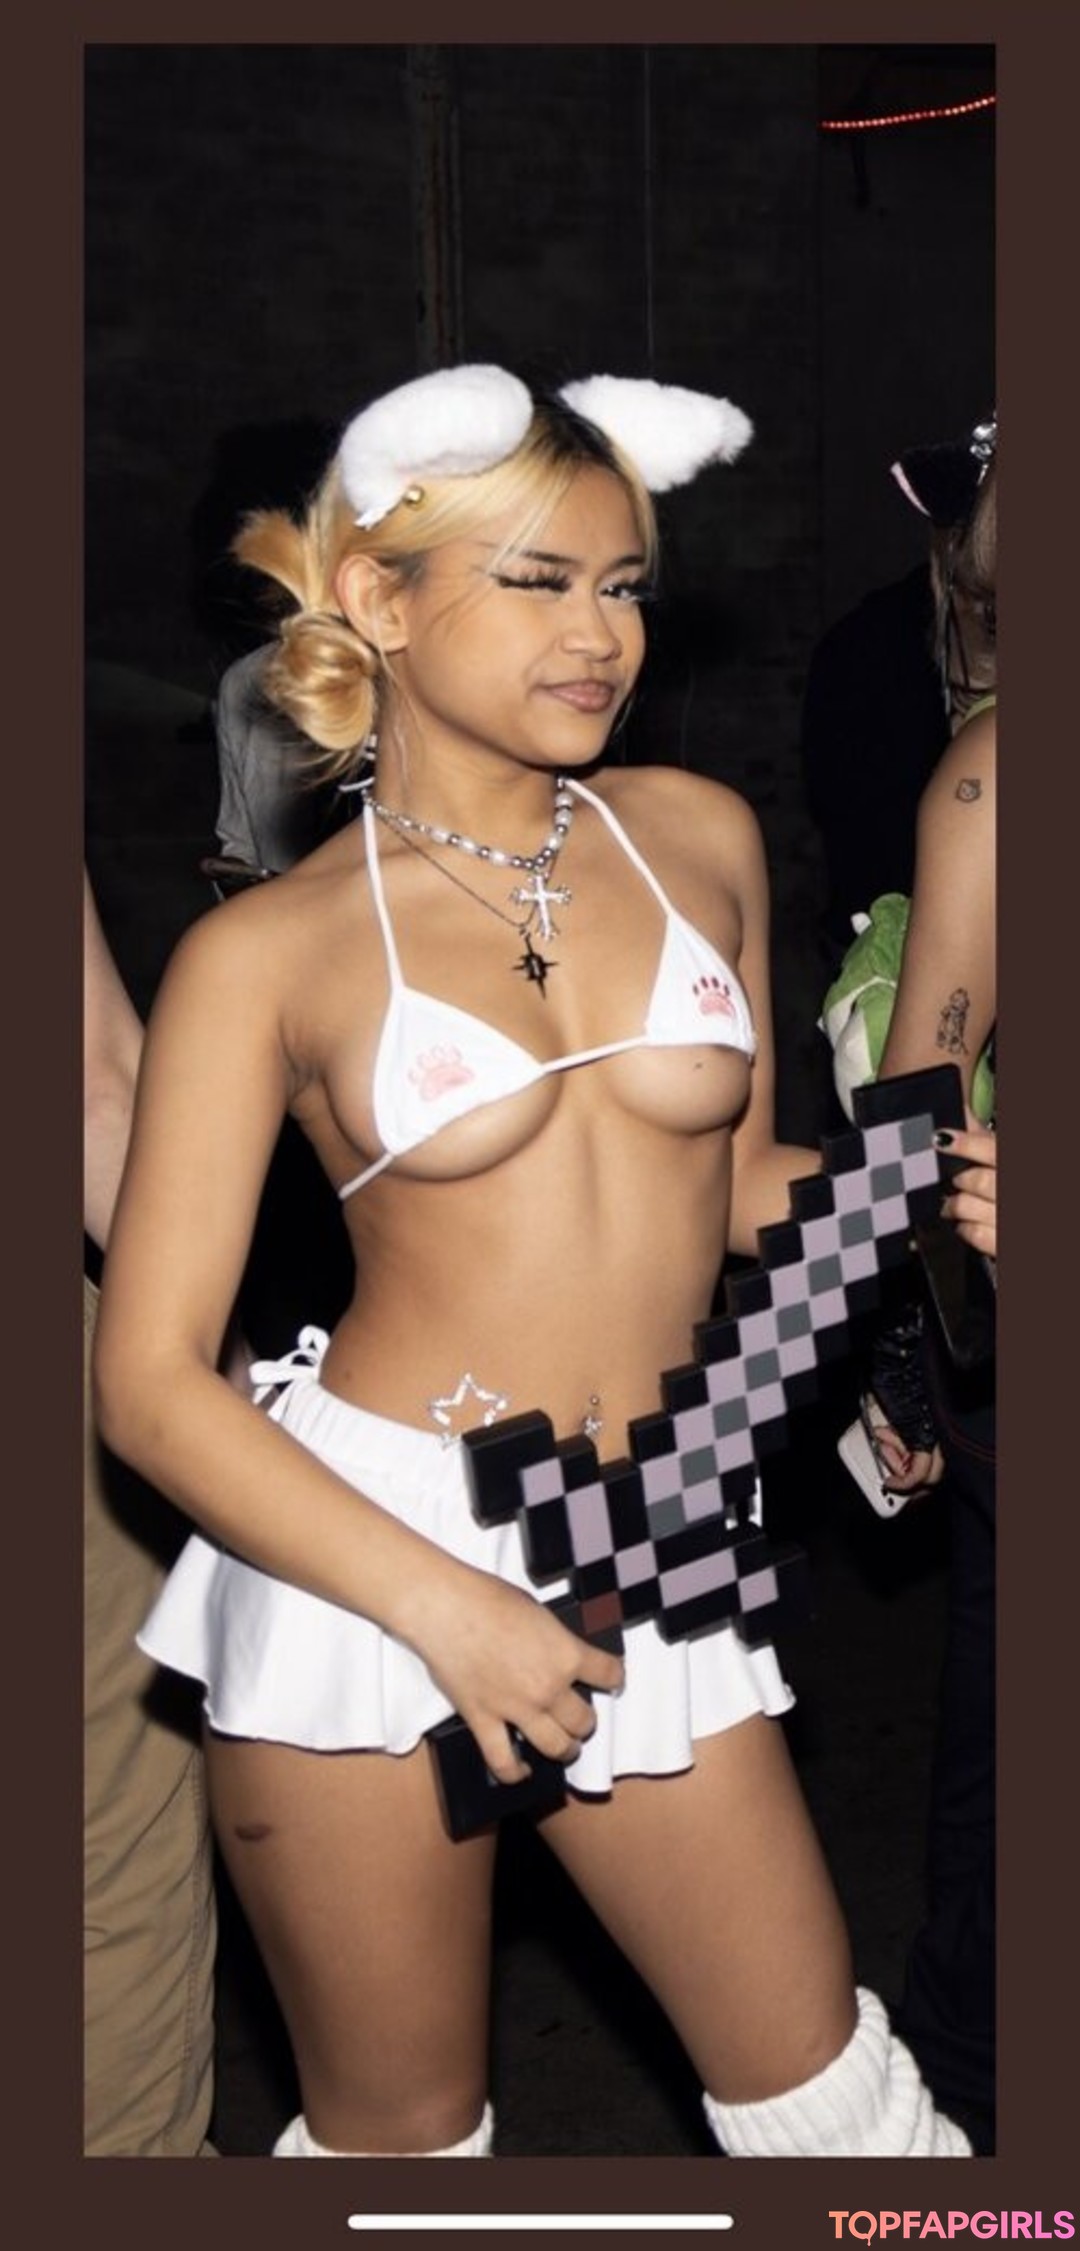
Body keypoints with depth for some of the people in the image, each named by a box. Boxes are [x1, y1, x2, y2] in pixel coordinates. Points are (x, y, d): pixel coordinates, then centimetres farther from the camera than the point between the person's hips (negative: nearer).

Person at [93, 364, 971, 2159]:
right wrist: (446, 1606, -16)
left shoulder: (699, 838, 6)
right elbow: (149, 1381, -8)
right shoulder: (268, 953, -5)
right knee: (398, 2130, 12)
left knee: (826, 2099, 9)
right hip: (357, 1558, -3)